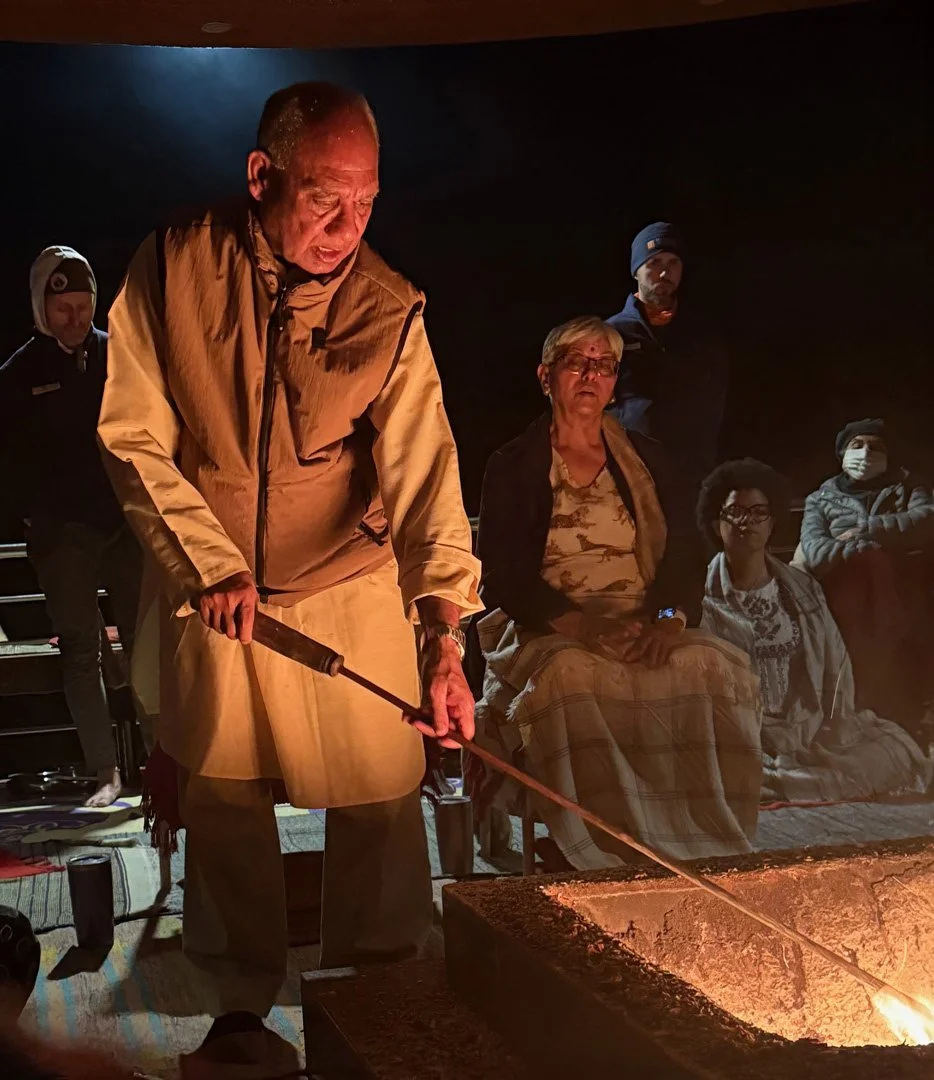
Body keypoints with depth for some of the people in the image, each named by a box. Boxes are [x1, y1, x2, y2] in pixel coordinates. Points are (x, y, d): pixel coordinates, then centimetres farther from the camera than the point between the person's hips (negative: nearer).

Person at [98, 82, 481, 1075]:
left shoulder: (388, 310, -12)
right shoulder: (173, 269, -11)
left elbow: (423, 469, -18)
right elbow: (136, 440, -7)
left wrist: (446, 631, -27)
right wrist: (210, 564, -15)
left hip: (350, 590, -1)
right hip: (207, 586, 1)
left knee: (382, 804, 1)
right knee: (224, 805, 11)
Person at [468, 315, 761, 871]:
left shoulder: (643, 458, 17)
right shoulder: (514, 467, 7)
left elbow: (683, 555, 10)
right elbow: (503, 577, -3)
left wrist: (670, 619, -13)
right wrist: (583, 624, -19)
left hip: (643, 630, 3)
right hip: (546, 632, -3)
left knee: (715, 666, -29)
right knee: (571, 676, -38)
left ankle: (706, 844, -23)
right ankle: (614, 860, -32)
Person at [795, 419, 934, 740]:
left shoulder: (908, 486, 21)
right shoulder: (821, 499, 19)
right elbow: (815, 554, 0)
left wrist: (863, 531, 0)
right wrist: (887, 547, -4)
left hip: (904, 598, 0)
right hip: (850, 608, 0)